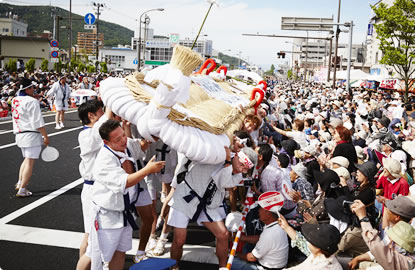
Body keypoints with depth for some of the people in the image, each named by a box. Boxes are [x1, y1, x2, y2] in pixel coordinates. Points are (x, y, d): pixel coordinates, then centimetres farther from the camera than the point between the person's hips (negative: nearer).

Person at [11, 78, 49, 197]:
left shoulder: (15, 100, 9)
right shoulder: (32, 102, -15)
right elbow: (38, 122, -17)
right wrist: (45, 136, -10)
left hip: (20, 134, 8)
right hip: (31, 134, -8)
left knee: (27, 159, 23)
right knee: (30, 162, -3)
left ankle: (20, 183, 21)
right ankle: (22, 190, -2)